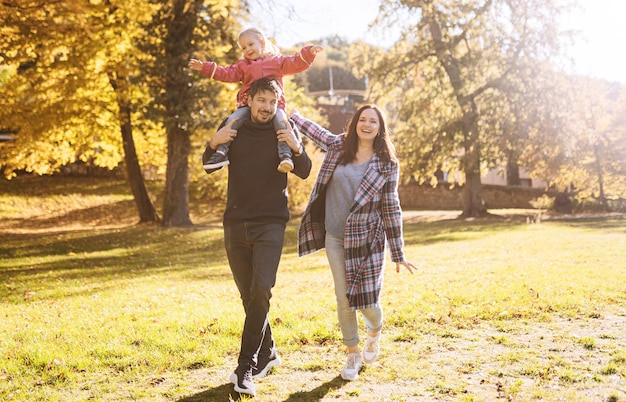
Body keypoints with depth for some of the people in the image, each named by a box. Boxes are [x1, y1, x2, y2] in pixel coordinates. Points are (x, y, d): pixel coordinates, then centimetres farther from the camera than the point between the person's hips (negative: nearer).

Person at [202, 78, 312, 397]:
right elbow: (208, 164, 13)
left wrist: (296, 149, -23)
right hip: (235, 223, 3)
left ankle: (246, 368, -14)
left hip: (270, 224, -3)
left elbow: (304, 173, -3)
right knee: (248, 296, 9)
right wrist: (214, 143, -9)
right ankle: (267, 353, 28)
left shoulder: (285, 131, -1)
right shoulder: (233, 128, 4)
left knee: (261, 290, -19)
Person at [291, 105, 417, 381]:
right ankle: (353, 353, 24)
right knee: (344, 300, 4)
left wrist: (398, 254, -3)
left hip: (368, 240, -2)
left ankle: (375, 333, 34)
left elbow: (391, 207, -2)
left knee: (367, 301, -2)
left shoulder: (387, 164, -3)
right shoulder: (337, 146, 2)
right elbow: (309, 127, 19)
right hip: (335, 238, 2)